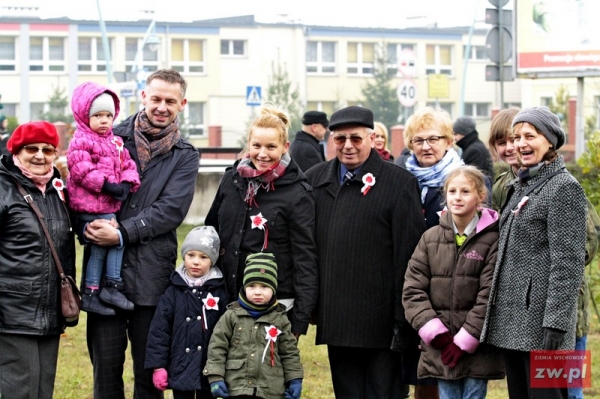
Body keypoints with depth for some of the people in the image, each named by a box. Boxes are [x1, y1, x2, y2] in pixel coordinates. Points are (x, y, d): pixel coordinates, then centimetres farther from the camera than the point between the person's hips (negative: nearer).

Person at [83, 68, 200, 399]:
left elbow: (171, 210, -6)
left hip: (152, 271, 0)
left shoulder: (184, 156, 7)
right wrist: (89, 228, -15)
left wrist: (123, 232, -17)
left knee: (149, 370, 6)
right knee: (106, 365, 2)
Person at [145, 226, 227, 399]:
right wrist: (158, 366, -6)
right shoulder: (174, 292, -1)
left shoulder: (219, 292, -1)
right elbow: (159, 330, -2)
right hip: (180, 369, 0)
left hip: (209, 371, 0)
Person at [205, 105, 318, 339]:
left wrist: (301, 319, -13)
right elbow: (211, 230, 18)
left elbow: (305, 258, -9)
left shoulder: (297, 193, -8)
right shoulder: (232, 179, 6)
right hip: (229, 298, 5)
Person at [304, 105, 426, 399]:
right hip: (335, 319, 5)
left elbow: (409, 255, -7)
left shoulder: (399, 183, -5)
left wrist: (404, 318, -10)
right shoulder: (314, 180, 9)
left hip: (379, 321, -5)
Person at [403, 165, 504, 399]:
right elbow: (412, 290, 2)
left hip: (476, 349, -3)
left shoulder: (492, 239, -6)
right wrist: (435, 332, -8)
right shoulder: (431, 238, 5)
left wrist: (465, 341, -11)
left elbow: (488, 296, -10)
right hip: (439, 347, 3)